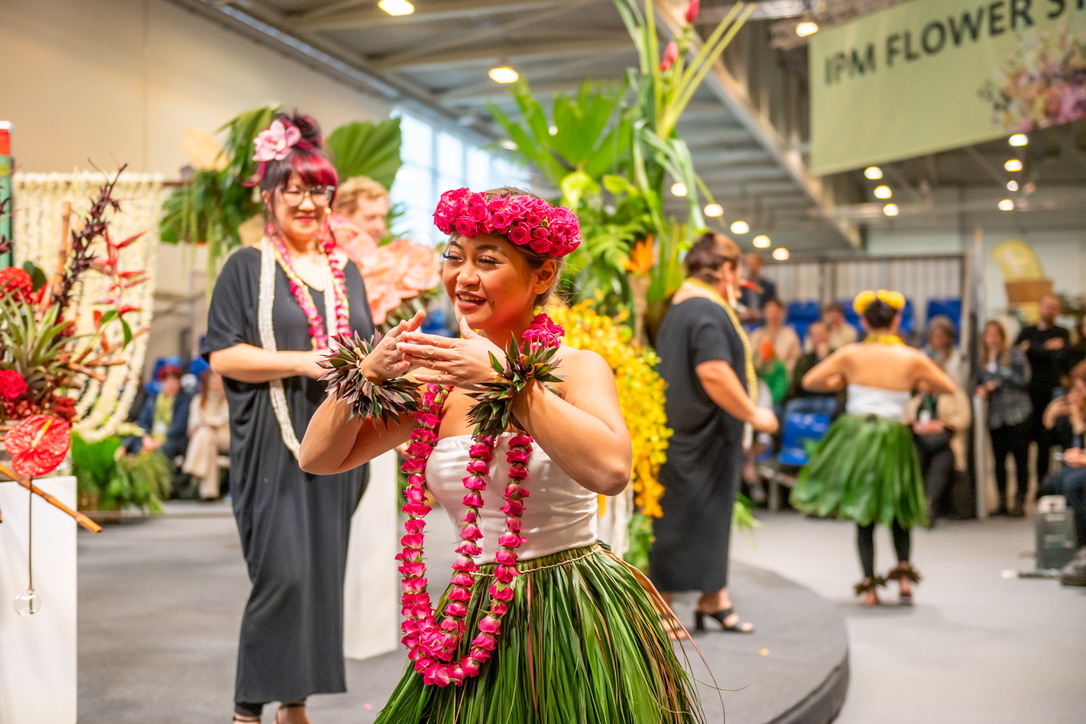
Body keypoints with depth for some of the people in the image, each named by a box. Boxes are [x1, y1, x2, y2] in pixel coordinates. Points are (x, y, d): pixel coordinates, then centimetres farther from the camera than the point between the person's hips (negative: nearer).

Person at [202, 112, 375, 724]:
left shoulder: (346, 272, 15)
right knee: (283, 571, -11)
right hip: (274, 443, -5)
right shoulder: (248, 267, 1)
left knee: (324, 571, 7)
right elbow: (223, 355, -7)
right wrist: (302, 361, -16)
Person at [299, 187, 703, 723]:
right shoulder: (439, 378, 3)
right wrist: (369, 374, -14)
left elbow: (610, 469, -31)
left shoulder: (576, 368, -10)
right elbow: (318, 458, 2)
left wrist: (508, 381, -29)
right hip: (474, 621, 4)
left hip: (576, 623, -4)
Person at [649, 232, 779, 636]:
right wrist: (753, 414, -17)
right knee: (683, 518, -2)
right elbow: (713, 372, -26)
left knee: (712, 519, 16)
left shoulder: (682, 308, 14)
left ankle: (713, 599, 24)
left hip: (693, 433, 10)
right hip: (701, 437, -10)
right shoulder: (707, 312, -17)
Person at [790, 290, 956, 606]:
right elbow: (949, 387, 9)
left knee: (863, 514, 8)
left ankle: (869, 584, 3)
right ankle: (903, 571, 3)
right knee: (898, 510, 19)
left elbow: (809, 381, 6)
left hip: (854, 435, 0)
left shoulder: (849, 354, -3)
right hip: (893, 439, 0)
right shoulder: (913, 359, -3)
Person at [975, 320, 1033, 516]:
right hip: (995, 417, 4)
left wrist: (997, 367, -12)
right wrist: (980, 390, -4)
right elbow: (976, 382, 18)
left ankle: (1020, 500, 2)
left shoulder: (1015, 354, -1)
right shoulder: (981, 360, 10)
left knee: (1021, 459, -3)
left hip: (1017, 414, -4)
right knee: (999, 459, 4)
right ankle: (1001, 501, 13)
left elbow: (1023, 379, -11)